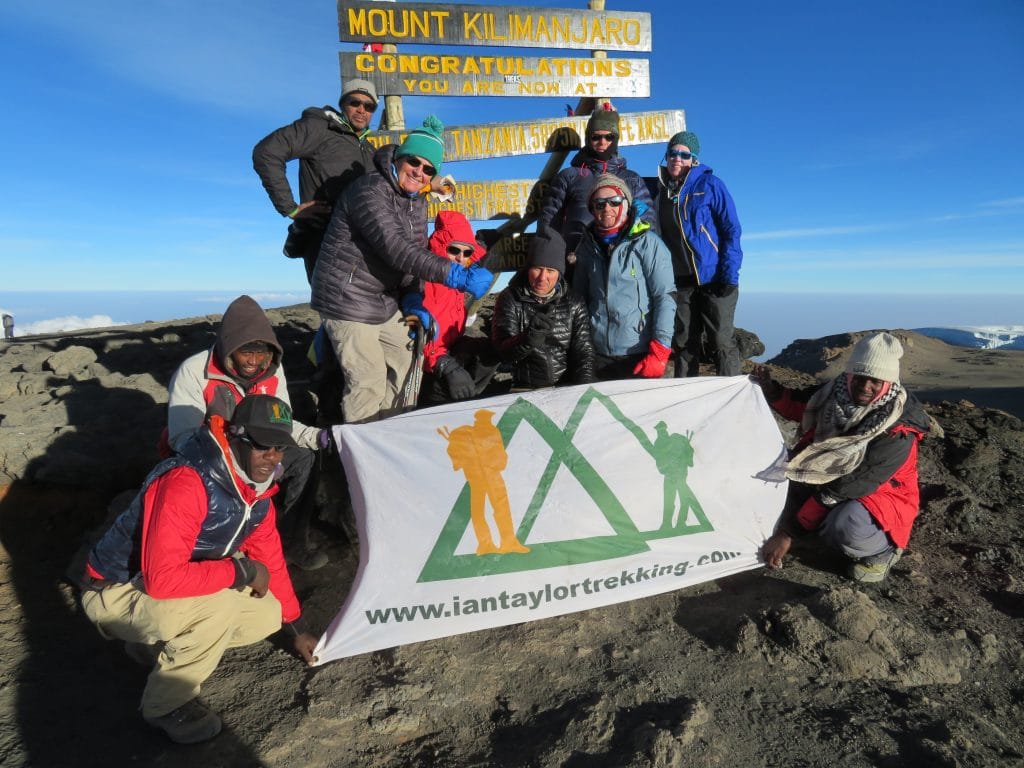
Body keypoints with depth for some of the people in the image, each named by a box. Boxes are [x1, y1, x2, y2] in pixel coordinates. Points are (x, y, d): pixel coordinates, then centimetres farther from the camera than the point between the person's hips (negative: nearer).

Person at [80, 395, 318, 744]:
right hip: (116, 593, -8)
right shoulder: (186, 483, -33)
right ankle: (165, 705, -6)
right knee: (219, 607, -32)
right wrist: (240, 570, -27)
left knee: (267, 615, -2)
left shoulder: (256, 491, -6)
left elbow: (270, 562, 6)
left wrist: (296, 627, 12)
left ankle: (157, 645, 16)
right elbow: (162, 579, -38)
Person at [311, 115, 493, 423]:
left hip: (386, 303, 9)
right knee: (369, 382, -11)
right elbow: (396, 248, -33)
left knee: (404, 362, 18)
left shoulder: (418, 201, 8)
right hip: (348, 301, -9)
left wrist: (413, 299, -5)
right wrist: (457, 275, -38)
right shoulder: (370, 190, -21)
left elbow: (415, 252, 11)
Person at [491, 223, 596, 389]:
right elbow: (503, 353, -8)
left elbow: (583, 352, 5)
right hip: (525, 389, -2)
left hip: (568, 389, 3)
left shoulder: (574, 304, 7)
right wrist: (530, 336, -28)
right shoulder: (509, 300, 0)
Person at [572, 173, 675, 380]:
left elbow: (665, 297, -8)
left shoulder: (646, 242, -4)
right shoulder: (587, 246, 9)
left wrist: (659, 351, -14)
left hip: (640, 356, -4)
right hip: (598, 357, 4)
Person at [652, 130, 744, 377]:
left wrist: (730, 274, -15)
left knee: (722, 342, -2)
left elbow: (731, 230, -6)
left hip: (714, 279, -4)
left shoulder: (709, 184, -4)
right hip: (680, 282, 4)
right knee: (683, 344, 8)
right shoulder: (659, 190, 9)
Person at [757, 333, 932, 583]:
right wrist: (769, 388, -15)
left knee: (845, 527, -37)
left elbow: (847, 489, -31)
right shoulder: (837, 392, -15)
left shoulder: (897, 432, -29)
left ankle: (883, 549, -3)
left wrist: (788, 532, -30)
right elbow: (799, 406, 8)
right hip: (829, 484, 6)